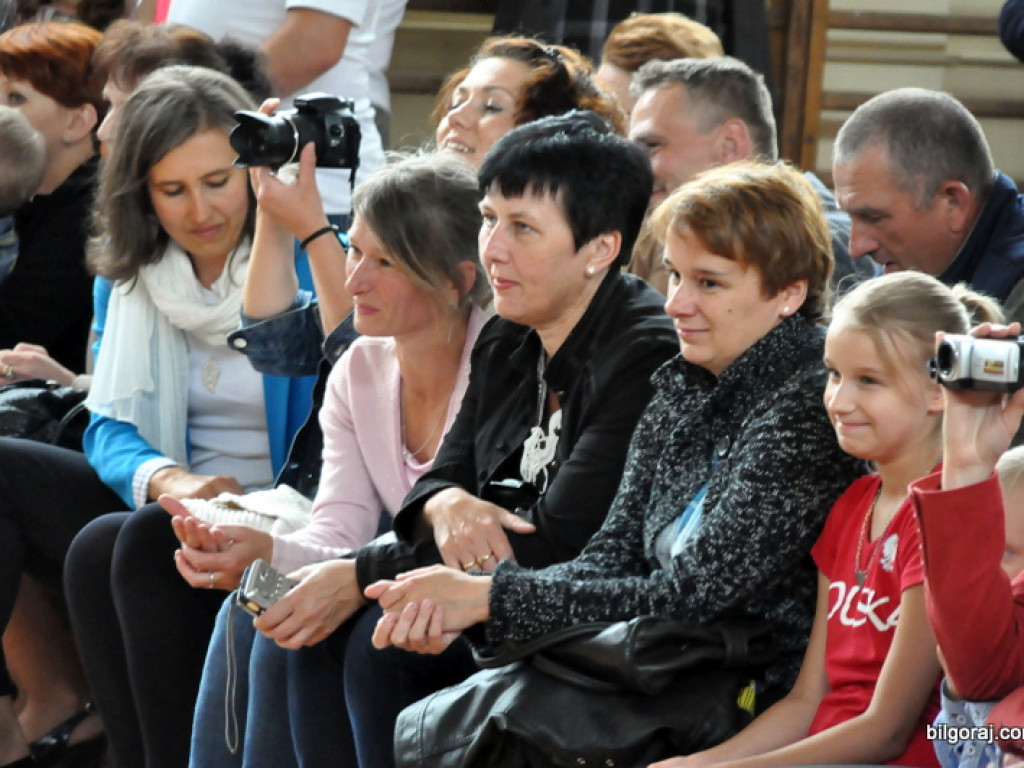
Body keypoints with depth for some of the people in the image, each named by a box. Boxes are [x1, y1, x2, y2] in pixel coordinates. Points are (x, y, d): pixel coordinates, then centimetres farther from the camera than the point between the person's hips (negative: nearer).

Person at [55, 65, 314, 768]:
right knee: (6, 471, -16)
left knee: (112, 546, -30)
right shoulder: (128, 275, 10)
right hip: (169, 510, 6)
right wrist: (166, 481, -20)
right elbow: (111, 425, 4)